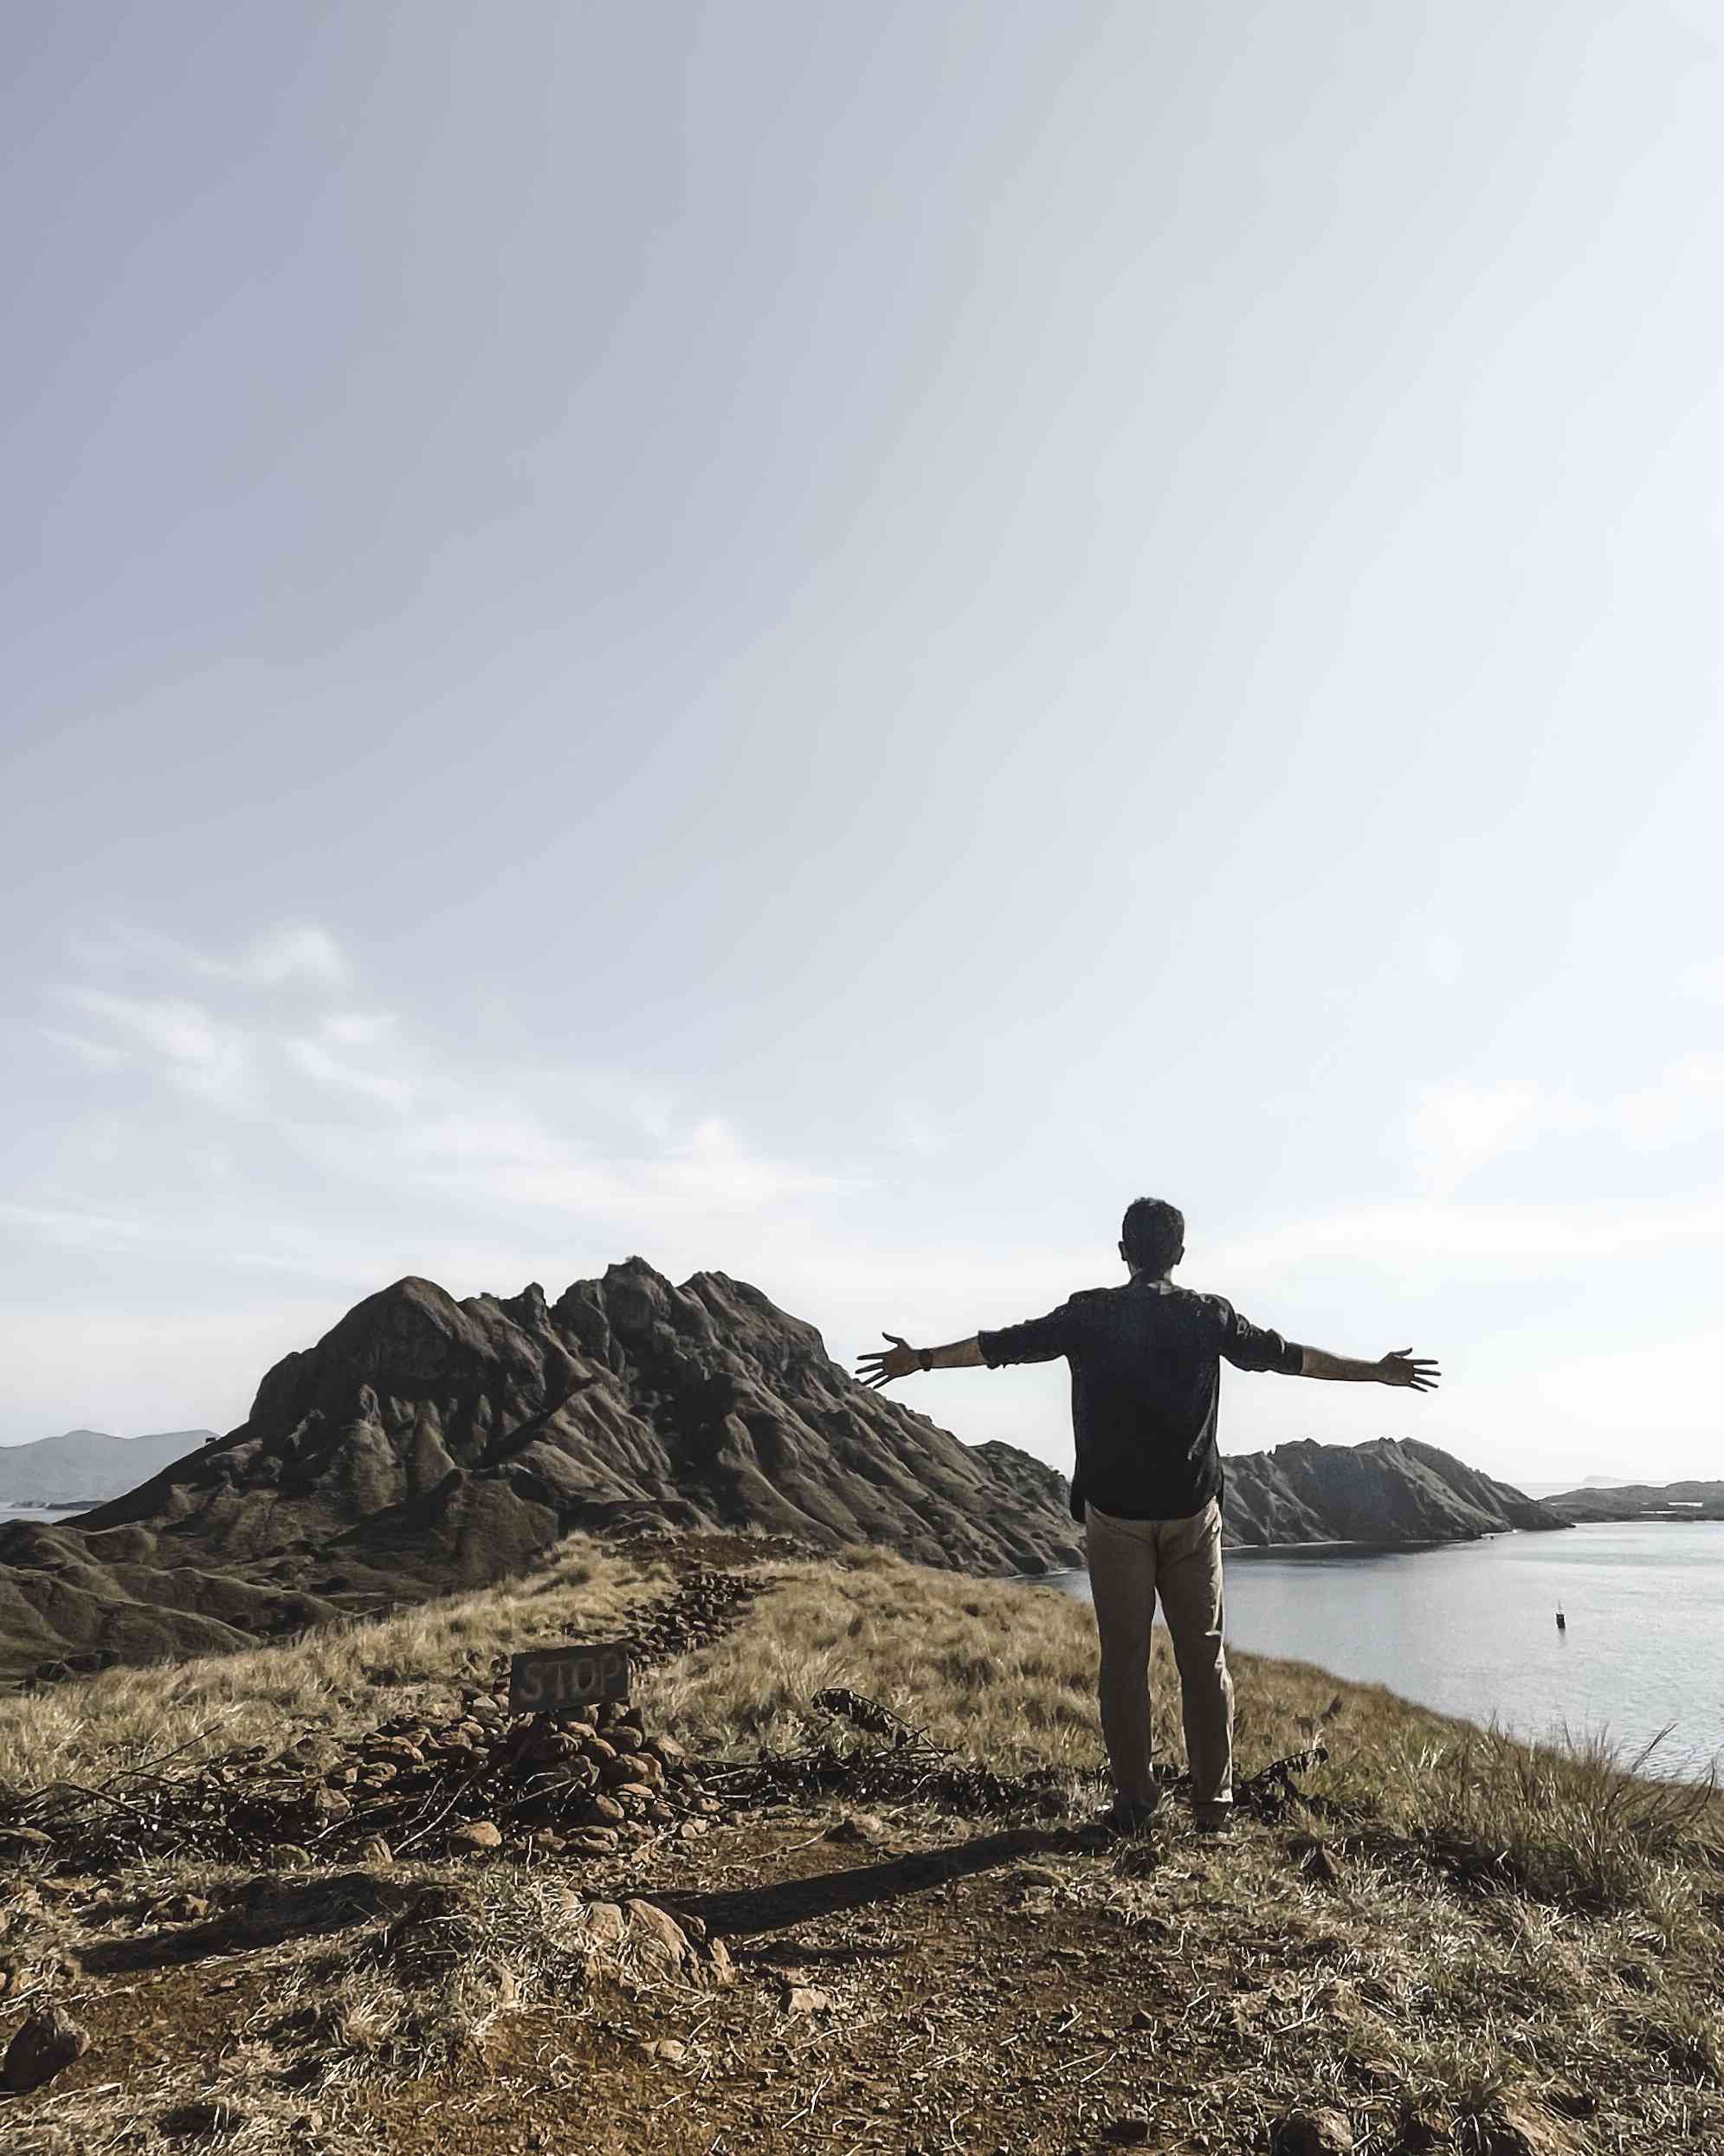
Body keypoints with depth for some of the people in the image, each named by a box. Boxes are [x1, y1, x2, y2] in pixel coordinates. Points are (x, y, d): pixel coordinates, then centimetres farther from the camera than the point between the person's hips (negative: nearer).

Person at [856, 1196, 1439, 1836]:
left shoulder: (1090, 1314, -2)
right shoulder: (1209, 1316, 0)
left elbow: (1005, 1344, 1)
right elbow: (1284, 1355, 7)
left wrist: (920, 1359, 11)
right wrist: (1375, 1372, 19)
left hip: (1114, 1512, -1)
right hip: (1192, 1511, 1)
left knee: (1124, 1658, 6)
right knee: (1204, 1657, 11)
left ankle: (1133, 1804, 11)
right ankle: (1214, 1802, 16)